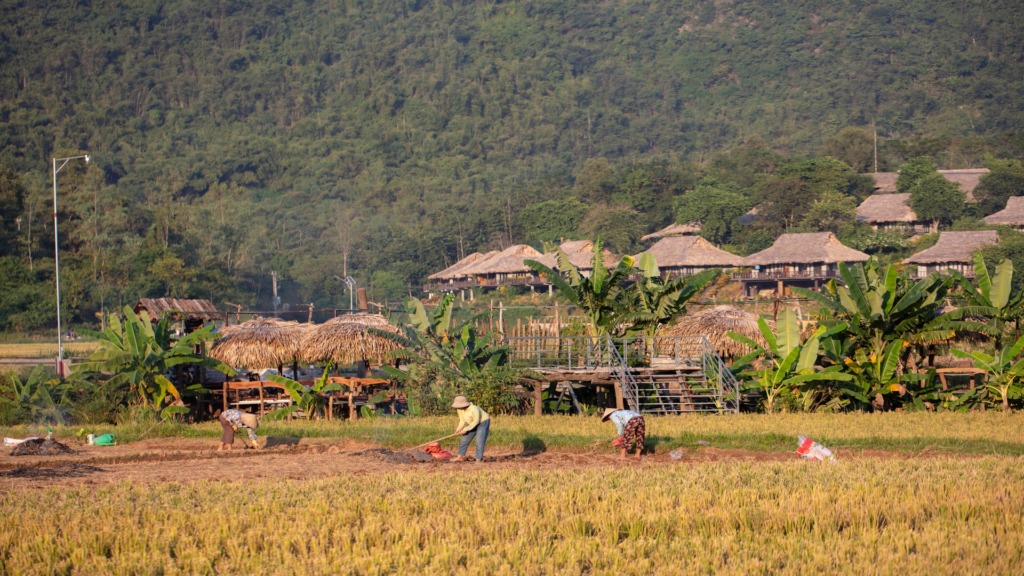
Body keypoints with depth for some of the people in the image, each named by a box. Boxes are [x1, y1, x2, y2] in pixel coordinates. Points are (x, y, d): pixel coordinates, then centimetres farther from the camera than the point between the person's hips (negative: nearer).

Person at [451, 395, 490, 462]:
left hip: (483, 422, -8)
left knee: (479, 442, -15)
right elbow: (462, 420, -2)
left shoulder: (474, 409, -35)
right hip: (472, 423, 8)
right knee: (464, 440, 7)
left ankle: (479, 459, -12)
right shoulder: (459, 410, -13)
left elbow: (476, 421, -27)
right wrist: (459, 428, -19)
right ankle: (460, 456, 18)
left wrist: (466, 429, -27)